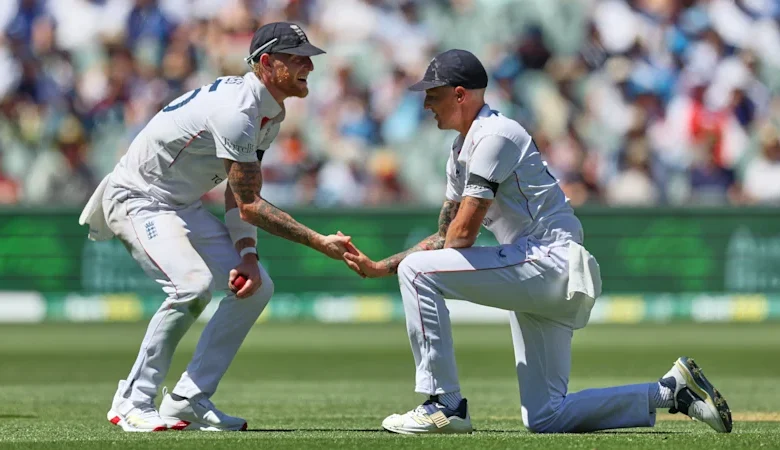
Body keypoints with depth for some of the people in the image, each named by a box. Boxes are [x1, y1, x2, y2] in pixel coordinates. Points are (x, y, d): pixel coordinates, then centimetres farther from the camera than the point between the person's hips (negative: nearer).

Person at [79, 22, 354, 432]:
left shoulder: (271, 113, 4)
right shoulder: (236, 110, -28)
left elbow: (240, 196, 5)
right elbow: (249, 204, -27)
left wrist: (246, 254, -12)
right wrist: (319, 242, -26)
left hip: (185, 208, 10)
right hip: (138, 199, -10)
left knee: (256, 287, 2)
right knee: (193, 283, -32)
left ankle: (188, 403, 3)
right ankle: (133, 403, -20)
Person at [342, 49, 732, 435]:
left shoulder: (494, 135, -11)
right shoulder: (462, 150, 20)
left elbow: (463, 233, -16)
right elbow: (445, 237, 22)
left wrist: (433, 252, 4)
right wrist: (379, 268, 13)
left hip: (550, 262, -10)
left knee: (417, 270, -18)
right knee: (544, 417, 7)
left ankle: (444, 405, -17)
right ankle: (673, 390, 12)